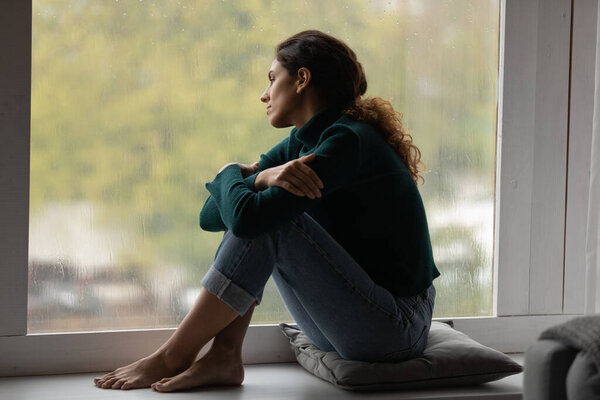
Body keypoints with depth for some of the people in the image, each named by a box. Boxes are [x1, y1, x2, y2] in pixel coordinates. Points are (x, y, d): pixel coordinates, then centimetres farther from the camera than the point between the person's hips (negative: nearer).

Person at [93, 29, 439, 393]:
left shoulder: (349, 141, -17)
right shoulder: (301, 143, 10)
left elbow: (247, 216, -26)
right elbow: (211, 218, 3)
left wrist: (230, 173, -4)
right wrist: (263, 176, -16)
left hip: (397, 328, -9)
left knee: (267, 220, -21)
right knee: (261, 218, 1)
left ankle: (173, 357, -11)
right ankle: (224, 358, -7)